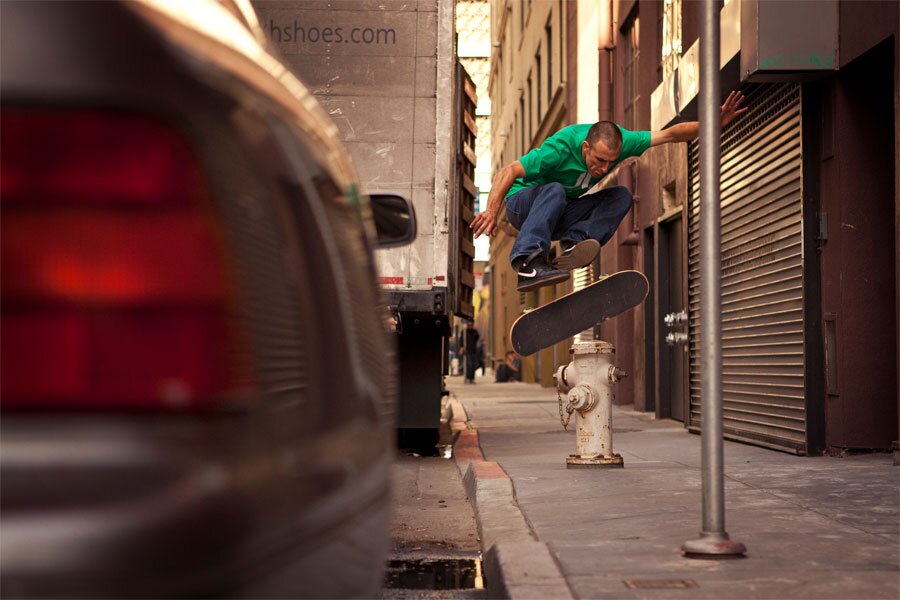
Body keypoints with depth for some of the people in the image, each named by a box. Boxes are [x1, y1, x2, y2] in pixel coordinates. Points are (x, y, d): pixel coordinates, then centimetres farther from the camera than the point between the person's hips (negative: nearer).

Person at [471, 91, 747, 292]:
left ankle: (575, 241, -32)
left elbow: (670, 134, -12)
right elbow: (509, 171, -35)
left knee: (621, 196, -13)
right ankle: (527, 265, -51)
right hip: (523, 204, -6)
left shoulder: (618, 141, -16)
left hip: (559, 214, 6)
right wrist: (492, 210, -48)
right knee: (554, 191, -39)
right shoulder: (560, 148, -33)